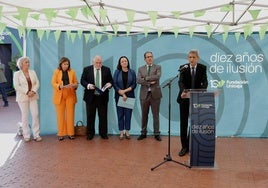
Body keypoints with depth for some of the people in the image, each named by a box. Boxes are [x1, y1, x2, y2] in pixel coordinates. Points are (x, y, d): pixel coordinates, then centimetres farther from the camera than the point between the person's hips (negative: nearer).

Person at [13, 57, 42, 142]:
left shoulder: (33, 72, 9)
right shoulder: (17, 74, -2)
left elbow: (37, 83, 4)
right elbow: (16, 86, -10)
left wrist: (33, 91, -11)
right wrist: (27, 92, -16)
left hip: (33, 96, 3)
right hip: (22, 97, -3)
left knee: (35, 115, -2)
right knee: (25, 116, 1)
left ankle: (36, 135, 5)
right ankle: (26, 136, 10)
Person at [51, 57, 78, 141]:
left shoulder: (72, 72, 9)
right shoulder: (56, 72, 4)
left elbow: (76, 83, 8)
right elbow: (53, 83, -3)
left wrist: (73, 85, -15)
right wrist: (62, 86, -19)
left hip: (70, 96, 1)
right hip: (60, 96, -1)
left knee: (70, 115, 1)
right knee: (60, 115, 0)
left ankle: (70, 133, 8)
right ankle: (61, 134, 7)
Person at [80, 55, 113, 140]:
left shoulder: (107, 69, 7)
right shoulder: (87, 69, 4)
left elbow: (111, 80, 9)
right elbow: (82, 80, 1)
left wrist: (109, 84, -14)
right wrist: (88, 85, -18)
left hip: (103, 97, 1)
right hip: (90, 97, 0)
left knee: (103, 116, 5)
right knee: (90, 116, 6)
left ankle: (103, 133, 16)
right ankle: (90, 134, 17)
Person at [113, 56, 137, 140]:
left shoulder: (132, 72, 4)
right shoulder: (117, 72, 3)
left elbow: (134, 84, 0)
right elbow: (114, 84, -3)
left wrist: (125, 90, -12)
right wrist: (122, 94, -11)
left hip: (130, 96, 0)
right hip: (119, 96, 0)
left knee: (128, 114, 2)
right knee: (120, 114, 2)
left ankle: (127, 132, 11)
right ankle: (121, 132, 9)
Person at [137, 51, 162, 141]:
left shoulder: (157, 67, 5)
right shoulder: (141, 69, 10)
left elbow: (157, 76, -15)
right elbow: (138, 80, -5)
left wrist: (145, 78, -12)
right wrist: (149, 82, -15)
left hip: (155, 94, -2)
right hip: (144, 94, 2)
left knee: (156, 115, 3)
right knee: (144, 115, 9)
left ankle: (157, 134, 11)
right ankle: (143, 133, 19)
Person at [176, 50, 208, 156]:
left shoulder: (202, 68, -3)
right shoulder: (183, 68, -5)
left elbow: (204, 82, -14)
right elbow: (181, 81, -19)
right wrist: (183, 91, -39)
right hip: (185, 98, 0)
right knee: (183, 123, 3)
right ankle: (184, 146, 13)